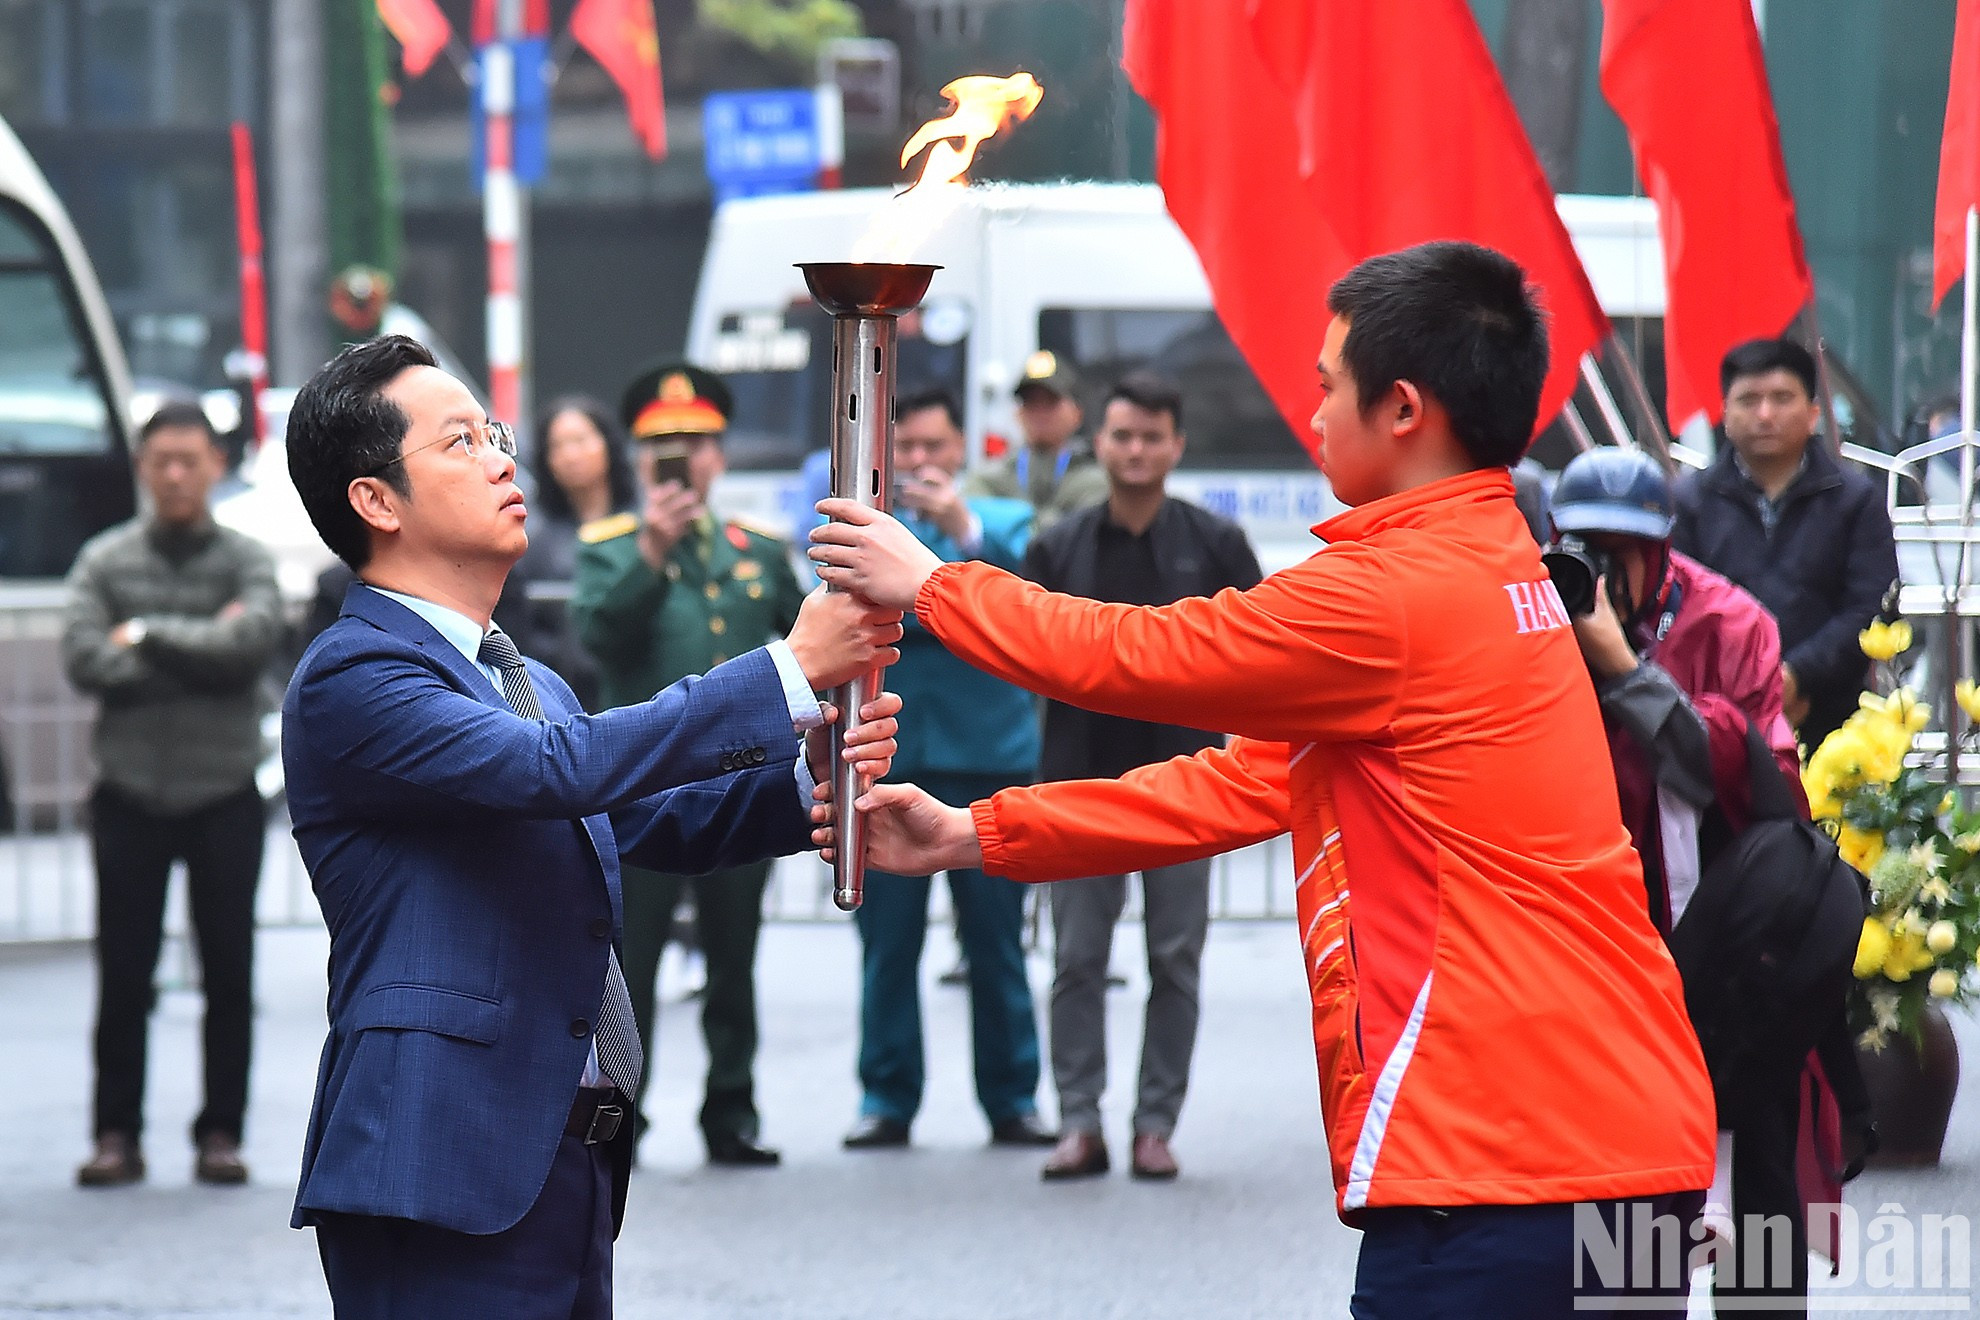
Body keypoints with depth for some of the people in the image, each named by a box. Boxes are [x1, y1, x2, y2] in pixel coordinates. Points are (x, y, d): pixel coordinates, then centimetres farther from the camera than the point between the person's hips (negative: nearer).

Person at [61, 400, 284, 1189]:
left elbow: (255, 639, -18)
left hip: (224, 796, 0)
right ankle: (117, 1133, 9)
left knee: (229, 975, 4)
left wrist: (148, 637, -13)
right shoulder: (104, 561, 3)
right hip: (130, 794, 0)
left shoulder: (246, 560, 1)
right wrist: (201, 654, -14)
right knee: (123, 976, 3)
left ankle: (221, 1132, 11)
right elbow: (85, 660, -12)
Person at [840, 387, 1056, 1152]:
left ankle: (1012, 1098, 8)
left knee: (996, 940, 1)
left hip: (987, 753, -1)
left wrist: (967, 530, -16)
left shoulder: (1003, 522, 13)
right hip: (885, 761, 1)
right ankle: (886, 1096, 9)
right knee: (887, 939, 1)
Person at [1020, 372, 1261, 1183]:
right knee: (1077, 958, -2)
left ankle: (1156, 1124, 5)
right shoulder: (1057, 549, 9)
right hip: (1083, 773, 1)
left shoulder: (1214, 544, 5)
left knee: (1176, 958, 0)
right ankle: (1080, 1123, 1)